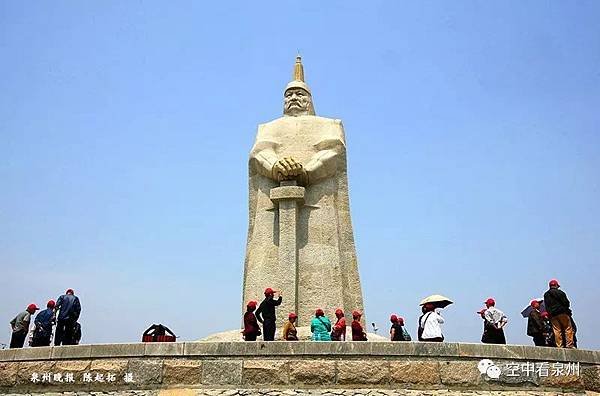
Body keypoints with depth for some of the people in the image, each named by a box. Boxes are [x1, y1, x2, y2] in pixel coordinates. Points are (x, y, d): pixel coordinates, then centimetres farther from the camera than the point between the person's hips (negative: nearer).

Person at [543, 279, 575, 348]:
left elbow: (546, 307, 11)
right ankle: (569, 344, -3)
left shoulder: (546, 295, 11)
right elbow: (566, 303, 0)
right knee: (568, 328, 3)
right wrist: (566, 310, 15)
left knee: (557, 330, 2)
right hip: (563, 313, -3)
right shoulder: (560, 292, 0)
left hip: (553, 315, 3)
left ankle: (559, 345, -1)